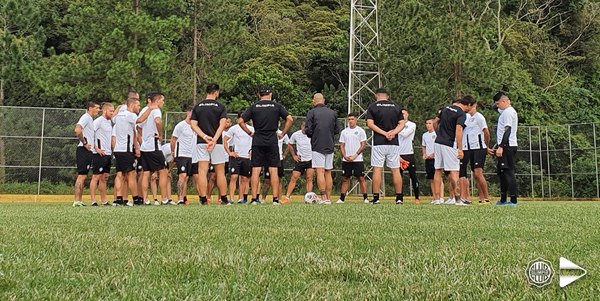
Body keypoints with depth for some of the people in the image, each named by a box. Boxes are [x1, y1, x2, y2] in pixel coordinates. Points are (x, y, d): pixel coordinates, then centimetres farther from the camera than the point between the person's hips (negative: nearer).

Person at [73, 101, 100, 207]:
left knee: (83, 176, 10)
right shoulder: (85, 117, -10)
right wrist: (84, 143, -19)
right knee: (81, 176, -12)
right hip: (84, 150, -10)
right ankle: (77, 201, -13)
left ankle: (79, 201, 13)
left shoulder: (90, 119, 20)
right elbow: (77, 130, -26)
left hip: (88, 151, 10)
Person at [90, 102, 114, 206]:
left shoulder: (109, 122, 17)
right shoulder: (98, 121, -9)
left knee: (104, 177, 11)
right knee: (96, 176, -6)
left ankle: (104, 200, 16)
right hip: (100, 154, -8)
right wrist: (97, 149, -16)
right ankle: (93, 200, -5)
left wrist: (111, 149, 18)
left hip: (108, 154, 8)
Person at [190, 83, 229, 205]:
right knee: (220, 172, 6)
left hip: (201, 143, 2)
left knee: (202, 171, -1)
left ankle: (203, 199, -6)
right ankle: (224, 199, 10)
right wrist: (214, 140, -16)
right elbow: (222, 124, -12)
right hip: (217, 143, -2)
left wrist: (205, 136, -9)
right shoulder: (220, 107, -1)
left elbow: (193, 125, -1)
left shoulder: (198, 107, 8)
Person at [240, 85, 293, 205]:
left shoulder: (254, 107, 4)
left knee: (255, 170, 2)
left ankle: (254, 198, 0)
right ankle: (275, 199, 0)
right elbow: (290, 119, -4)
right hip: (272, 141, 0)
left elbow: (240, 121, 1)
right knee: (273, 170, 2)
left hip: (257, 141, 1)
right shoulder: (277, 106, 2)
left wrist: (250, 133, 9)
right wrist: (282, 133, 4)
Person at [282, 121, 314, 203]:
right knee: (294, 178, -6)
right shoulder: (295, 134, -5)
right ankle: (287, 197, -7)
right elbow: (289, 145, 12)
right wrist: (294, 155, 6)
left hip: (311, 160, -1)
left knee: (309, 179, -3)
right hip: (300, 160, 1)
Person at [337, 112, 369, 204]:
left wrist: (355, 155, -12)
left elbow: (363, 145, -3)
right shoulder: (344, 132, 11)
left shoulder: (361, 131, 1)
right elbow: (342, 145, 11)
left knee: (361, 178, -5)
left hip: (357, 159, -3)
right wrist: (345, 156, -5)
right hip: (346, 160, 3)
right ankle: (342, 198, 8)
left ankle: (365, 198, -3)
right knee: (345, 179, 5)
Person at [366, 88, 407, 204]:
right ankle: (399, 198, 5)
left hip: (378, 142, -2)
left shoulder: (372, 106, 2)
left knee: (377, 169, -1)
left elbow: (370, 124, -7)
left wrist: (384, 133, -10)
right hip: (394, 143, 2)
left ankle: (376, 197, -4)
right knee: (395, 170, 5)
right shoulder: (396, 107, 10)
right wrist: (393, 133, -10)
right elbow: (402, 124, 3)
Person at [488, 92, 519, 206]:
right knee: (501, 171, 14)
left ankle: (513, 200, -12)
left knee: (508, 172, -11)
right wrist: (498, 146, 24)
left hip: (507, 146, -11)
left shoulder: (508, 112, -11)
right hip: (506, 146, 11)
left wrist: (501, 147, -24)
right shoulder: (506, 112, 21)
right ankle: (503, 199, 19)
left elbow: (507, 130, -19)